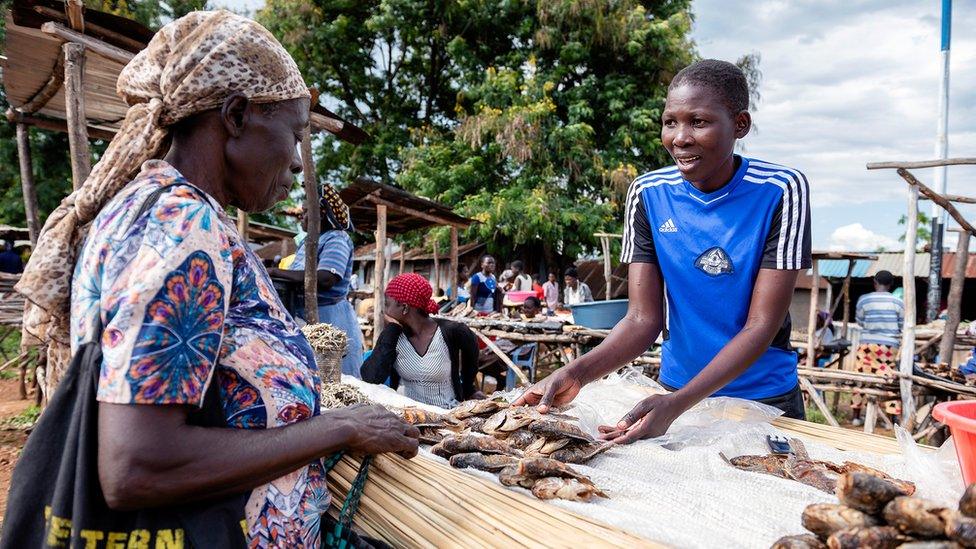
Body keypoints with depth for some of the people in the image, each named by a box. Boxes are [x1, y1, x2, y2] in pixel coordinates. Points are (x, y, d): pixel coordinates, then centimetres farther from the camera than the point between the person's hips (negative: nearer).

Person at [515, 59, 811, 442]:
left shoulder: (780, 191, -17)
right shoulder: (648, 195, -10)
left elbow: (762, 325, -21)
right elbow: (644, 318, -13)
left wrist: (677, 404, -32)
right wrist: (578, 372, -30)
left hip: (765, 399, -2)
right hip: (677, 389, 2)